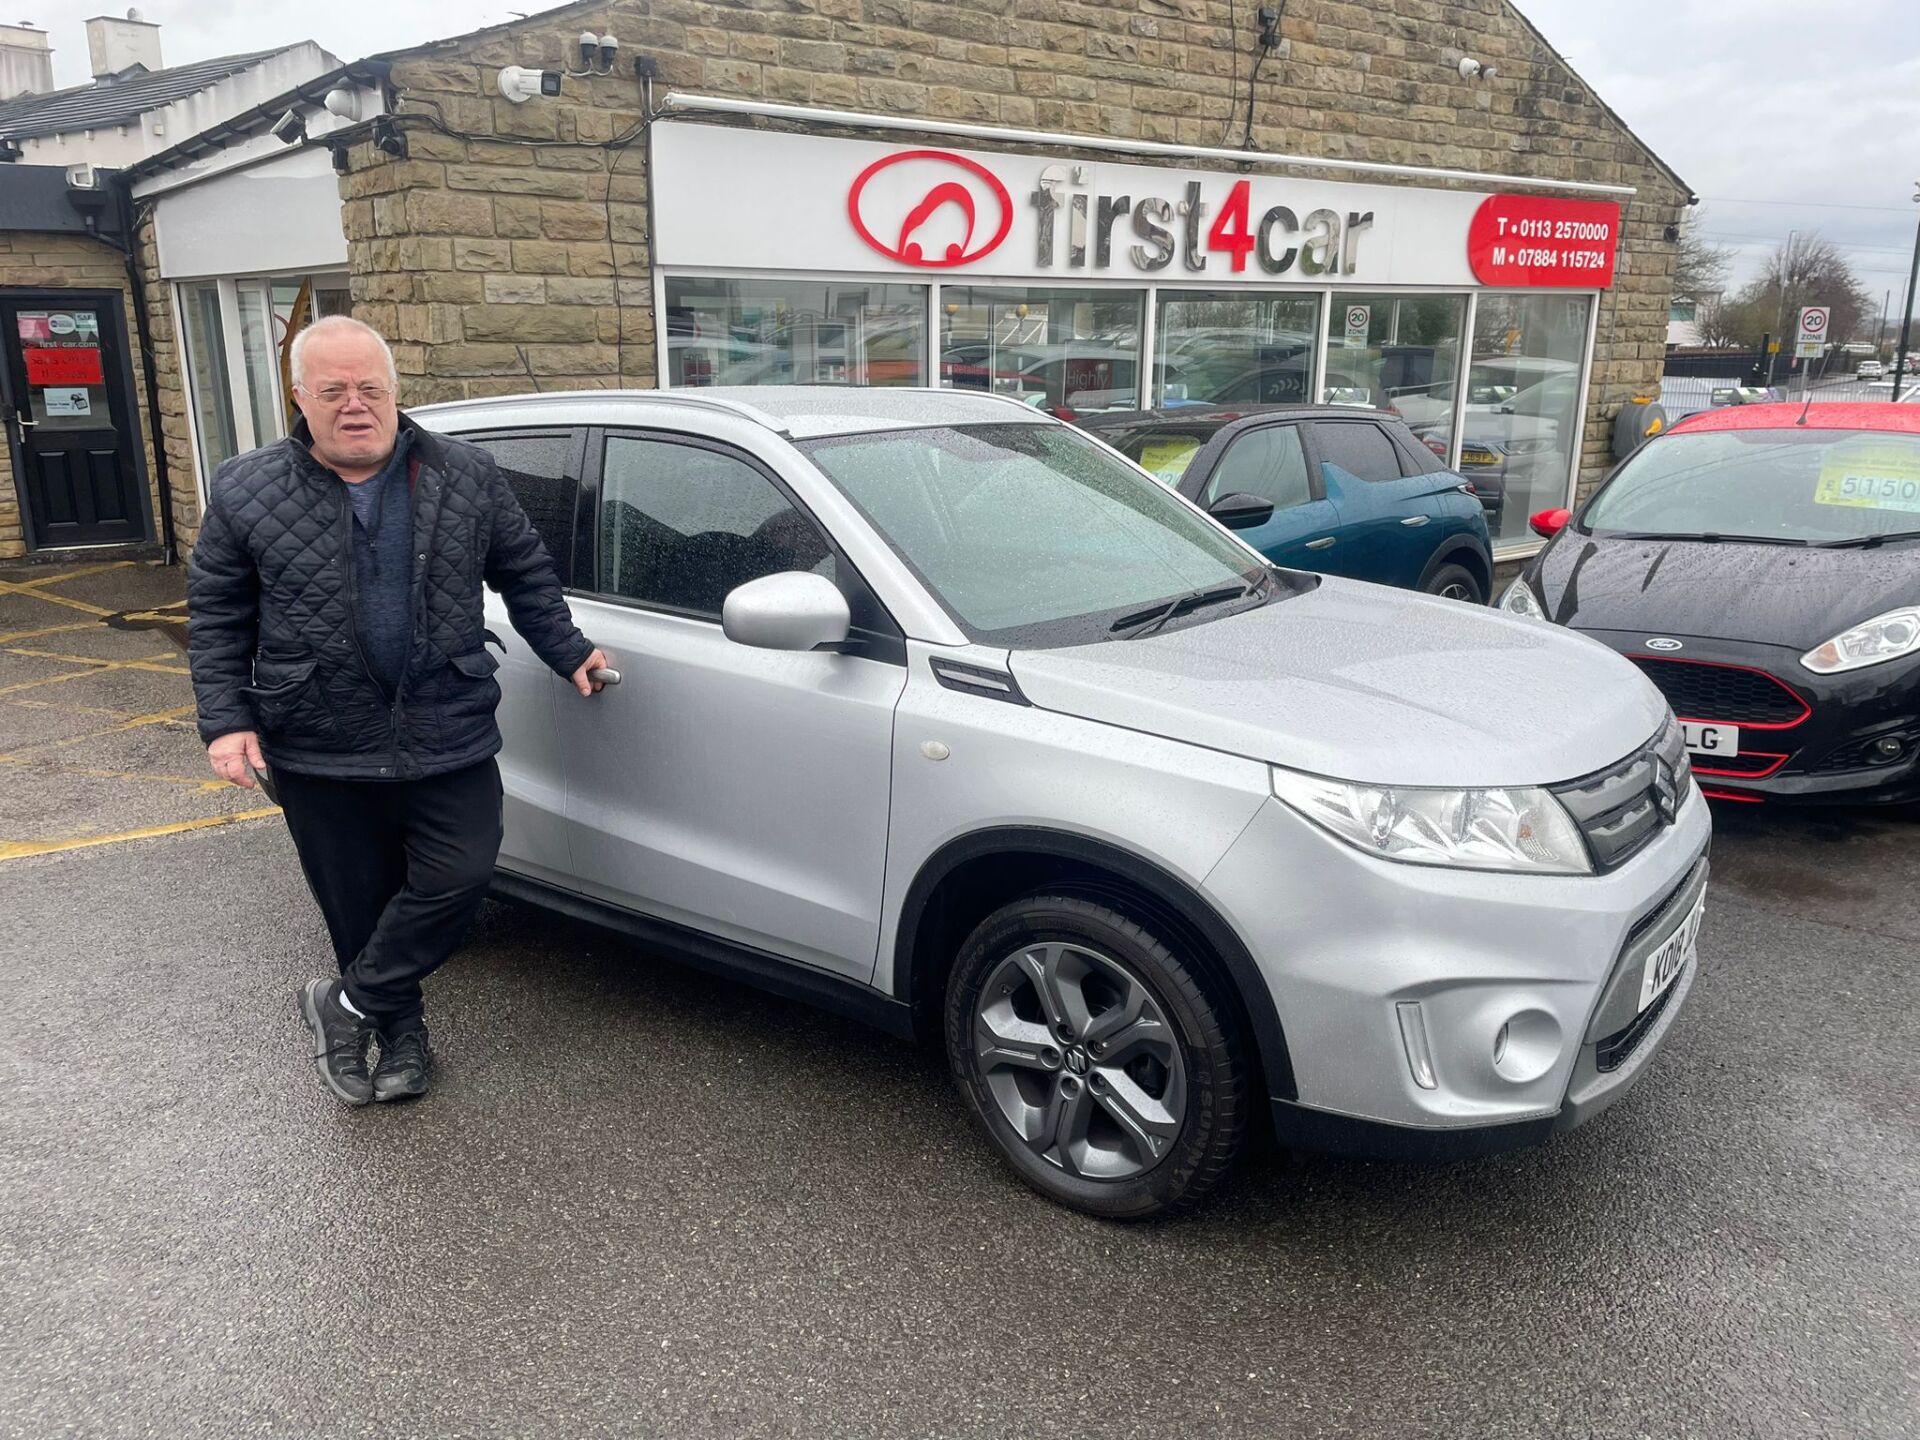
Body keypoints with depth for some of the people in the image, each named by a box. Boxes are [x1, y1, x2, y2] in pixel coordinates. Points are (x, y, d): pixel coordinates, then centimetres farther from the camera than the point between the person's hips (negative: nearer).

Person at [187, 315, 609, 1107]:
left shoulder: (467, 476, 1)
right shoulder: (247, 492, 0)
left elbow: (525, 573, 10)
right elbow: (215, 615, 4)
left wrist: (568, 652, 7)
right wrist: (225, 719, -4)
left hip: (449, 737, 1)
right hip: (319, 750, 0)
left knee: (460, 875, -5)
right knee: (360, 906, 10)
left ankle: (348, 1003, 16)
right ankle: (400, 1031, 31)